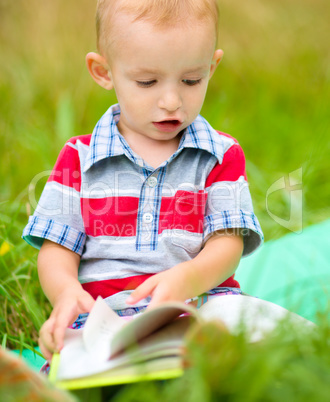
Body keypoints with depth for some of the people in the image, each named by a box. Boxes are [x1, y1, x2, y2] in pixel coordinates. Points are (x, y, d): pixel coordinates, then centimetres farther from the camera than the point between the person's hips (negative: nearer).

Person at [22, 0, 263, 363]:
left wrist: (184, 280, -22)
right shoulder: (78, 158, 12)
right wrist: (66, 291, -16)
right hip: (102, 316, -1)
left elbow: (227, 245, 1)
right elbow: (56, 251, 9)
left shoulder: (222, 155, 12)